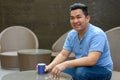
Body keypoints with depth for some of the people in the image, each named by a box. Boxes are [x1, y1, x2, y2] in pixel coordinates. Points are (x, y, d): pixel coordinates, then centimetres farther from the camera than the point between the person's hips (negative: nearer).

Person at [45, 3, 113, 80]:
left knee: (81, 72, -34)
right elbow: (63, 55, 3)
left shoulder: (97, 34, -23)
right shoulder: (71, 34, 0)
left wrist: (65, 64, -38)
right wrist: (50, 66, -15)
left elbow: (91, 60, -33)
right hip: (82, 68, 6)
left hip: (102, 69, -6)